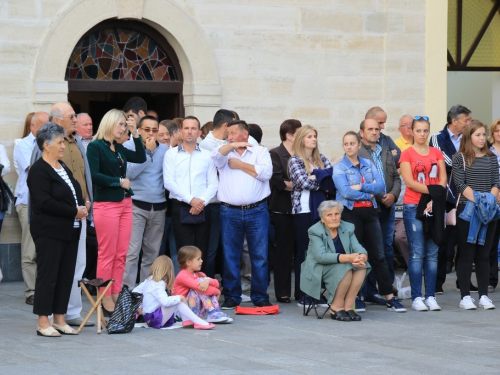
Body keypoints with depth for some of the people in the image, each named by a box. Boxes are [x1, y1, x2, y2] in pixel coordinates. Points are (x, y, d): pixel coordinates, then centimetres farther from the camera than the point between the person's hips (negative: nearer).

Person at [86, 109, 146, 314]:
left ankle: (115, 297, 10)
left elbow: (141, 157, 14)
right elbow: (94, 175, -16)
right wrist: (119, 181, -10)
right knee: (107, 255, -4)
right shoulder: (95, 146, -6)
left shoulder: (119, 148, 15)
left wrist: (135, 133, 8)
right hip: (106, 204, -7)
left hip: (125, 203, 7)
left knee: (121, 255, 6)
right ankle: (105, 301, 0)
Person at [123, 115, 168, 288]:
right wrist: (148, 151, -12)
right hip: (136, 206, -4)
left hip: (158, 207, 4)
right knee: (131, 252, -10)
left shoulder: (164, 149, 8)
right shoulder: (129, 146, -1)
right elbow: (130, 172, -14)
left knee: (152, 253, 9)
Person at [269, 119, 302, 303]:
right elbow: (278, 181, -14)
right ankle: (283, 292, 5)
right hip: (283, 210, -5)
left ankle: (301, 291, 11)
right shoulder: (275, 154, -3)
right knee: (284, 252, 0)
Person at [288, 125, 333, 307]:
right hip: (303, 210, -5)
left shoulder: (321, 159, 14)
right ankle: (302, 295, 4)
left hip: (321, 209, 5)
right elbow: (303, 182, -14)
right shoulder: (295, 160, -2)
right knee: (303, 252, -1)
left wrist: (314, 179, -13)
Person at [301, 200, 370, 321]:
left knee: (361, 266, -23)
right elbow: (320, 256, -26)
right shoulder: (315, 231, -11)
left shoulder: (348, 228, 5)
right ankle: (336, 308, -19)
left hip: (343, 267, 6)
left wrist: (362, 257, -33)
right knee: (346, 269, -32)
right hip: (318, 272, -6)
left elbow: (358, 248, -6)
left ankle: (348, 307, -20)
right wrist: (347, 258, -37)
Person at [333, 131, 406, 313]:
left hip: (370, 212, 3)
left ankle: (389, 297, 3)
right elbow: (345, 192, -15)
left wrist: (361, 187, -14)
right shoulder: (339, 167, -1)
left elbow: (381, 185, -2)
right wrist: (369, 193, -7)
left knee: (378, 255, 2)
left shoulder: (369, 164, 11)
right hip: (350, 213, -3)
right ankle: (356, 297, 8)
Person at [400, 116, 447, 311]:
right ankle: (416, 297, -3)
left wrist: (434, 199, -11)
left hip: (434, 207, 4)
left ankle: (431, 296, 6)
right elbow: (409, 181, -9)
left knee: (432, 253, 3)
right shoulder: (407, 154, 1)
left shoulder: (437, 153, 12)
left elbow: (443, 179, 4)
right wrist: (432, 191, -15)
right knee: (417, 253, -5)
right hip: (413, 207, -4)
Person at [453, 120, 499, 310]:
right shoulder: (460, 158, -1)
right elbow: (460, 184, -8)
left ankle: (484, 296, 9)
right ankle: (465, 296, 1)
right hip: (466, 210, -4)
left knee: (484, 254, 6)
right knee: (466, 254, -2)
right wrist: (477, 200, -18)